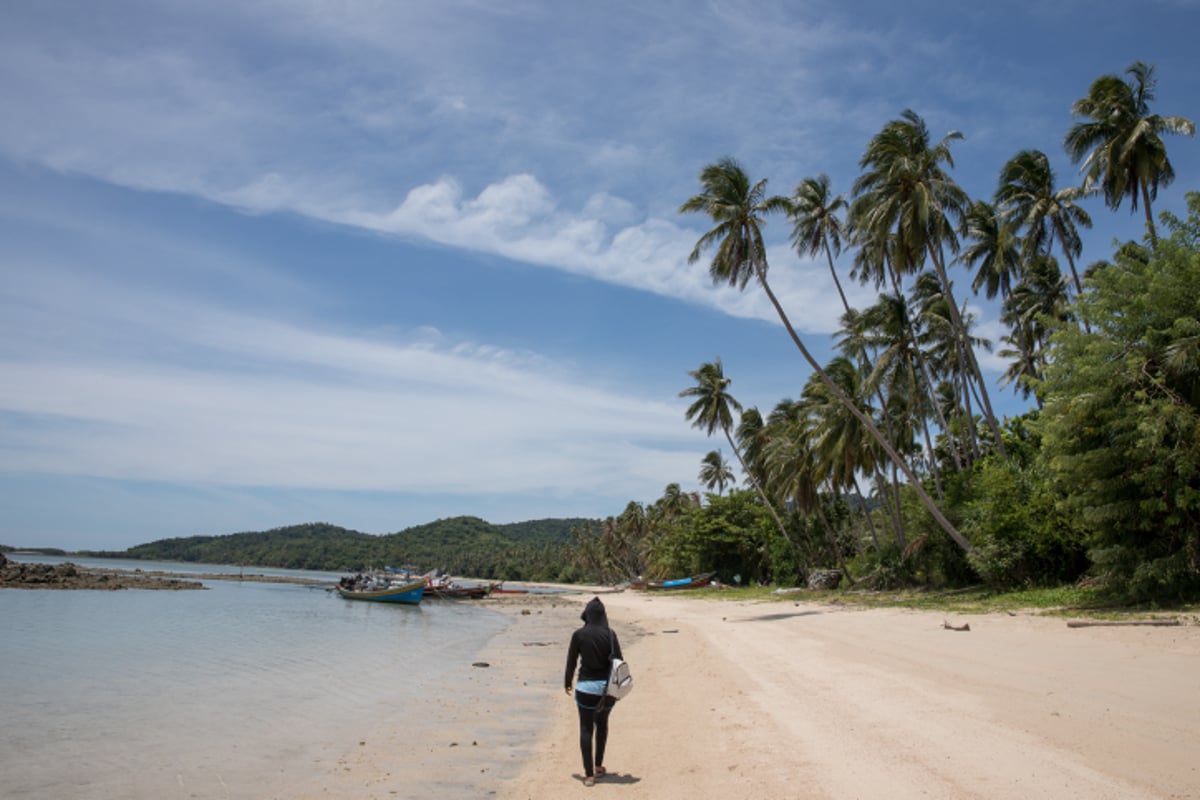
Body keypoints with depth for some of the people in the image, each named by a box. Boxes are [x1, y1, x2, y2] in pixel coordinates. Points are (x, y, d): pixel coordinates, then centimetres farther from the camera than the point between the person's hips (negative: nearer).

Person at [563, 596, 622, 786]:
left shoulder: (579, 634, -9)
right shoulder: (610, 634, -7)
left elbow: (571, 660, -3)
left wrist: (567, 682, 13)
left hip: (586, 686, -2)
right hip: (607, 687, 2)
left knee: (586, 729, 7)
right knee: (602, 724, 23)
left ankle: (589, 774, 3)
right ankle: (598, 767, 30)